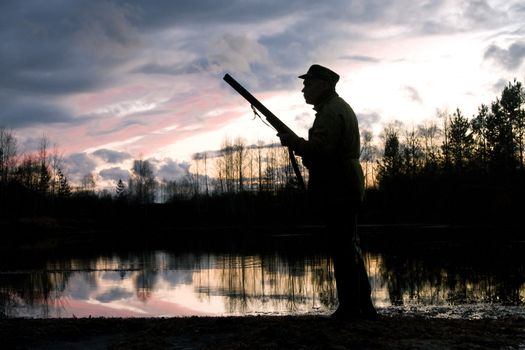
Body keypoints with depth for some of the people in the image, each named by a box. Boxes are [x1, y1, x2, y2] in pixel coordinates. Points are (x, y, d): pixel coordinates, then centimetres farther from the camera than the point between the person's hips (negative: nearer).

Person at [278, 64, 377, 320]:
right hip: (344, 190, 11)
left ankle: (350, 308, -2)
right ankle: (363, 307, 20)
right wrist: (299, 145, 14)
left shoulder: (330, 112, -14)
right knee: (349, 249, 14)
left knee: (343, 249, -6)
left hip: (336, 191, -11)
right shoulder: (340, 107, 21)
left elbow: (321, 150, -24)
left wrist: (292, 141, -11)